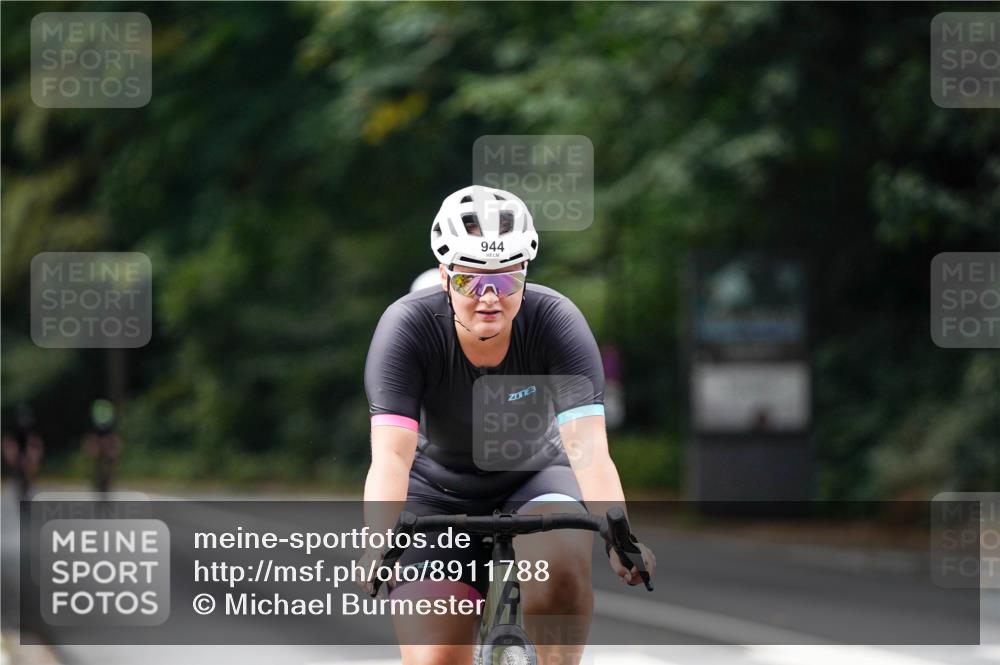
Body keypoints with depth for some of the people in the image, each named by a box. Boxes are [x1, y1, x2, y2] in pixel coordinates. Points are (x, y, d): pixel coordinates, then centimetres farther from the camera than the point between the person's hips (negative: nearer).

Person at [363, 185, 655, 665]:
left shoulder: (556, 322, -23)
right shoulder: (408, 327, -24)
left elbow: (589, 449, -32)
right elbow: (390, 457, -33)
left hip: (534, 481, 0)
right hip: (439, 497, 0)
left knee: (560, 560, -34)